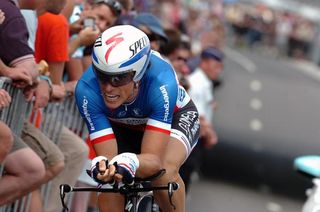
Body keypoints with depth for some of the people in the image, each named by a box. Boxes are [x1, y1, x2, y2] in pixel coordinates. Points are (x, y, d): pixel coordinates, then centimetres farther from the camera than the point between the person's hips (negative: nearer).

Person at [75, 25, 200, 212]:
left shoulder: (161, 83, -41)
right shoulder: (87, 90, -35)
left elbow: (153, 159, -42)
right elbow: (108, 156, -34)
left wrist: (130, 162, -65)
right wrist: (102, 166, -58)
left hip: (174, 117, -3)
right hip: (124, 126, 3)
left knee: (165, 170, -32)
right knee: (108, 180, -21)